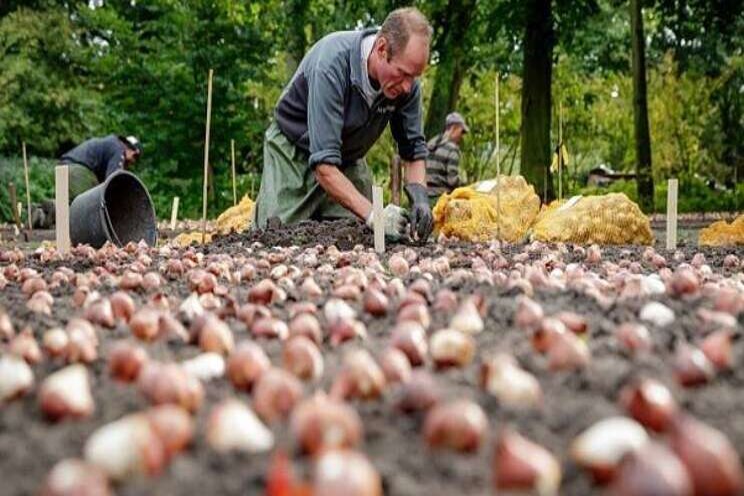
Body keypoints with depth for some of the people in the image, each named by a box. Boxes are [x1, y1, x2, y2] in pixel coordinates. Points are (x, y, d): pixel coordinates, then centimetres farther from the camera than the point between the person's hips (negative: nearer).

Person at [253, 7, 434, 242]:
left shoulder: (406, 81, -18)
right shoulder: (332, 64, -35)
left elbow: (413, 150, -6)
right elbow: (323, 164, -38)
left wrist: (420, 198, -25)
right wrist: (372, 214, -46)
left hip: (348, 161, 5)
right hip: (294, 152, -4)